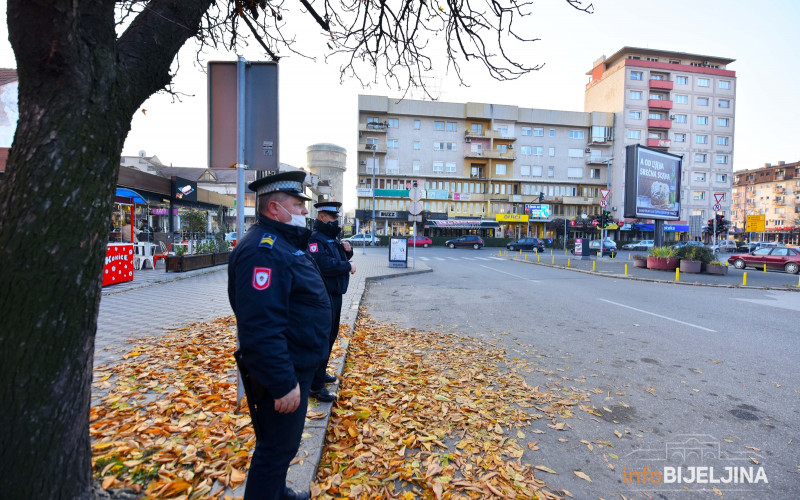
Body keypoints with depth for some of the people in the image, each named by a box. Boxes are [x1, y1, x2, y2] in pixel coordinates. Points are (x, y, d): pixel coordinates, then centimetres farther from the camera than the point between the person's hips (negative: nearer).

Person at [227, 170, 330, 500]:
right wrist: (283, 383, -28)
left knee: (284, 444, 28)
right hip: (283, 373, -10)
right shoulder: (263, 249, -24)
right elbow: (261, 327, -31)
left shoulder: (285, 242, 10)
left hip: (298, 366, 10)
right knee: (277, 448, 9)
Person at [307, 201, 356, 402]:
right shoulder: (315, 238, -16)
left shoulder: (332, 237, 15)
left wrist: (348, 251, 1)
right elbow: (324, 264, -30)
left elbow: (340, 259, 23)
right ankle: (316, 386, 7)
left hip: (335, 295, 10)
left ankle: (320, 373, 37)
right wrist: (348, 267, -17)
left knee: (331, 335, 20)